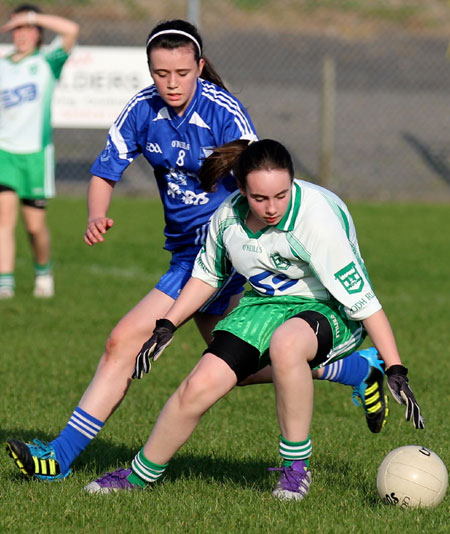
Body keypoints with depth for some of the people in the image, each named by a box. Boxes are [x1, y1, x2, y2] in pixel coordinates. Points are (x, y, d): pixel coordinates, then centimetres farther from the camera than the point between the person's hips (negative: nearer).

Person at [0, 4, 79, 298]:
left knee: (35, 225, 3)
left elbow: (72, 30, -14)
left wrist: (31, 17, -10)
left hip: (36, 152, -2)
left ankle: (43, 272, 29)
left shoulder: (47, 62, 1)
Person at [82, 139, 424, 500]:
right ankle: (140, 475, 13)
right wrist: (166, 327, 9)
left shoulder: (316, 217, -29)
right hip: (267, 304, 5)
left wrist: (395, 371, -29)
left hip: (330, 311, -5)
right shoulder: (228, 216, -11)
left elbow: (361, 297, -27)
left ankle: (296, 467, -22)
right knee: (200, 385, -12)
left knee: (285, 344, -40)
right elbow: (208, 274, 12)